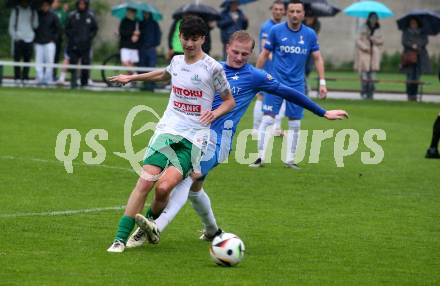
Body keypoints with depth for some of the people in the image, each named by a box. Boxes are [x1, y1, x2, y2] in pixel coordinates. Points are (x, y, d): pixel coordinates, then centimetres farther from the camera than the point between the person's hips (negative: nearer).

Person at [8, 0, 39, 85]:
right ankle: (17, 78, 2)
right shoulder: (16, 10, 6)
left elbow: (35, 25, 13)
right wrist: (14, 36, -5)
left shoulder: (33, 11, 12)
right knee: (17, 59, -3)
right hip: (18, 39, -2)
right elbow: (11, 25, 6)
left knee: (27, 59, -1)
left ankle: (25, 78, 4)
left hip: (29, 39, 2)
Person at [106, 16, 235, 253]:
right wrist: (132, 78, 43)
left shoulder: (212, 67, -5)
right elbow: (165, 74, 37)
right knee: (145, 182, -14)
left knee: (164, 187, -21)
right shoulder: (177, 61, 11)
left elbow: (229, 100, 6)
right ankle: (120, 238, -12)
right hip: (167, 129, 4)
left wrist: (214, 113, -14)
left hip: (193, 138, -4)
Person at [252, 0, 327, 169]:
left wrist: (322, 82, 1)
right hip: (276, 82, -2)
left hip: (297, 84, 2)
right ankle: (261, 158, -5)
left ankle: (290, 160, 16)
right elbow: (265, 54, 4)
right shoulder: (276, 31, -4)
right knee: (267, 119, -9)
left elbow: (317, 58, 7)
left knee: (295, 124, 5)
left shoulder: (310, 34, 1)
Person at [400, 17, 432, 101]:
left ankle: (414, 94, 2)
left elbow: (425, 41, 2)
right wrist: (412, 45, -15)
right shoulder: (406, 32, 12)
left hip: (420, 56, 2)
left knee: (417, 76, -2)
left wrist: (418, 45, -14)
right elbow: (404, 41, 0)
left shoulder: (422, 33, 15)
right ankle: (409, 94, -9)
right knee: (410, 75, -10)